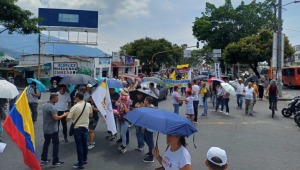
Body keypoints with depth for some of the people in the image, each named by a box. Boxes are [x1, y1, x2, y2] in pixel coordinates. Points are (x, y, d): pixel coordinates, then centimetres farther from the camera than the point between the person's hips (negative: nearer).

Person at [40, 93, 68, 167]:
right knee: (55, 144, 1)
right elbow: (56, 118, -27)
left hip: (46, 129, 9)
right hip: (53, 129, -9)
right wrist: (64, 115, -14)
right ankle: (55, 162, 6)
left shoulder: (45, 105, 8)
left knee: (46, 143, 17)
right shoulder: (52, 107, -22)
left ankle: (43, 160, 23)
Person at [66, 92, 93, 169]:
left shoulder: (75, 107, -17)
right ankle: (85, 159, 33)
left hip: (77, 128, -5)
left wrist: (67, 114, 6)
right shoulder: (88, 105, -2)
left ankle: (80, 163, 8)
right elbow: (91, 115, 11)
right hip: (85, 127, 5)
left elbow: (68, 119, -14)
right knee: (84, 144, 19)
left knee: (79, 145, 2)